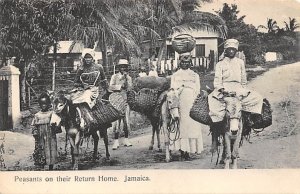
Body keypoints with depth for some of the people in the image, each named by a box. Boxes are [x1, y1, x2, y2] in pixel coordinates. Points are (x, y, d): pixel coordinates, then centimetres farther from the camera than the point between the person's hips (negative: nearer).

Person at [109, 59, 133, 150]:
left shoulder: (129, 78, 13)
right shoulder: (114, 76, 7)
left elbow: (130, 88, 0)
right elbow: (111, 87, -6)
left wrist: (126, 79, -7)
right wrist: (120, 86, -14)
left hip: (126, 100, 3)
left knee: (126, 120, 4)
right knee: (116, 121, -5)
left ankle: (126, 140, 15)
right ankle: (116, 141, -1)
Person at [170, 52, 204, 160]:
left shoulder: (195, 76, 17)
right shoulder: (175, 75, 15)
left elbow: (197, 91, 11)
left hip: (192, 104, 1)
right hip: (179, 104, -1)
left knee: (192, 126, -5)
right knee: (180, 126, -6)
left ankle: (189, 149, -6)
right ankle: (181, 148, -7)